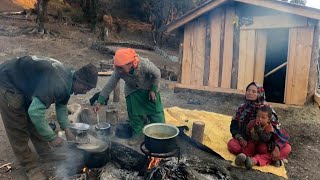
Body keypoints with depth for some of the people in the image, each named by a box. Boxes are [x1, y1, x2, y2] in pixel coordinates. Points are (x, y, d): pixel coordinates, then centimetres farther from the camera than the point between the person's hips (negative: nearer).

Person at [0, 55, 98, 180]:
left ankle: (45, 153, 31)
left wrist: (67, 129, -3)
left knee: (33, 121, 16)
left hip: (24, 83, 9)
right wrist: (52, 137, -29)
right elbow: (35, 112, -40)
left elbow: (61, 105, 8)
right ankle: (30, 167, 11)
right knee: (18, 129, -3)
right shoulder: (57, 83, -36)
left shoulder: (68, 79, -5)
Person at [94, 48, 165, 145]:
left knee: (155, 110, 5)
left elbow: (157, 74, -21)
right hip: (133, 91, 2)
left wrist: (153, 90, -17)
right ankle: (137, 133, 23)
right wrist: (99, 101, -24)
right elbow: (109, 86, -22)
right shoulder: (118, 71, -31)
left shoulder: (144, 64, -39)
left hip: (149, 89, -2)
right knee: (133, 113, 2)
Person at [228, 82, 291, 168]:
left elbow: (276, 129, -14)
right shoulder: (242, 108, 1)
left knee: (287, 148, -22)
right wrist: (240, 138, -20)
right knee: (232, 144, -30)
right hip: (247, 141, 1)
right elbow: (234, 126, 0)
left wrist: (276, 147, -30)